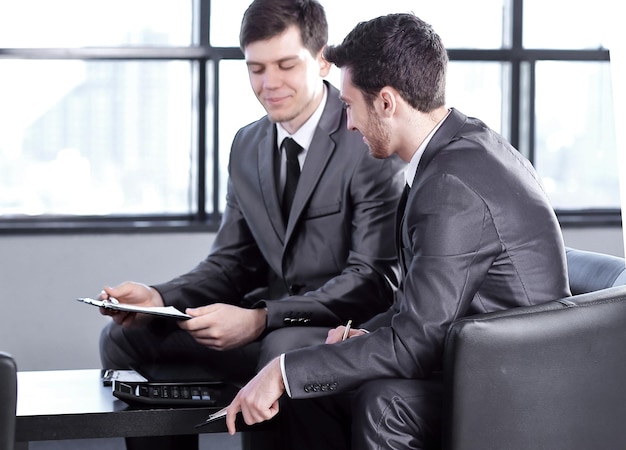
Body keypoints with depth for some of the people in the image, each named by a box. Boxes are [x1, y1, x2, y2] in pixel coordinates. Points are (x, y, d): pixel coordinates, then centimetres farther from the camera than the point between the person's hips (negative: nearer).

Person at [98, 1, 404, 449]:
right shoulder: (247, 146, 11)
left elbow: (374, 279, -19)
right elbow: (231, 263, 12)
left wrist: (260, 320, -29)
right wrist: (160, 298, -10)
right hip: (269, 322, 7)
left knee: (285, 348, -38)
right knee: (125, 336, -7)